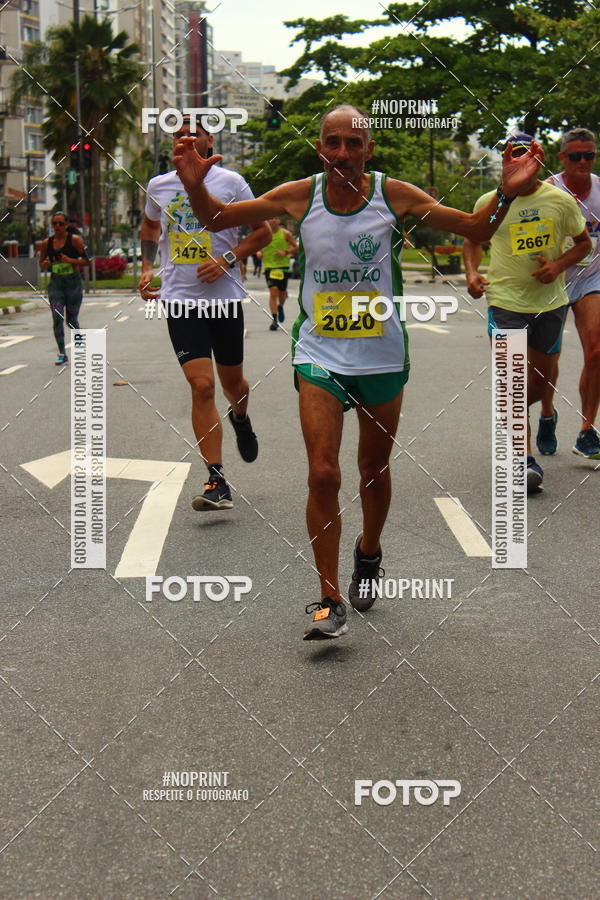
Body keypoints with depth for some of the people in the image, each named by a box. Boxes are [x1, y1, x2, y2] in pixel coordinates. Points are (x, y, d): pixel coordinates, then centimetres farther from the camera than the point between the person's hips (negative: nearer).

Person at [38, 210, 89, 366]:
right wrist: (45, 264, -5)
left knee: (71, 320, 2)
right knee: (57, 318, -11)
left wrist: (70, 260, -20)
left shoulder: (74, 240, -5)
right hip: (55, 283, 3)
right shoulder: (46, 243, 6)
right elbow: (42, 263, 18)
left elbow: (87, 260, -7)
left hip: (73, 283, -3)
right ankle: (62, 354, -6)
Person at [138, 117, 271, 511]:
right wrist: (147, 268, 14)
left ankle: (241, 418, 52)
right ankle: (217, 482, -9)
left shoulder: (230, 182, -2)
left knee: (232, 382, 13)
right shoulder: (158, 186, 8)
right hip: (180, 300, 1)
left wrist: (228, 259, -11)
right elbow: (150, 227, 28)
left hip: (225, 297, -1)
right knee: (202, 386, -11)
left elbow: (263, 231, 3)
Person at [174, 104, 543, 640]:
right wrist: (195, 186, -16)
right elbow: (218, 218, 4)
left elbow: (476, 230, 2)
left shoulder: (394, 195, -6)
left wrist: (507, 193, -16)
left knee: (375, 469, 16)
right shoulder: (299, 197, -5)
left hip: (382, 356, 1)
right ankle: (330, 601, -1)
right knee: (323, 475, -11)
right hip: (319, 356, -1)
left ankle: (369, 552, 45)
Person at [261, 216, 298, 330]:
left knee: (281, 293, 8)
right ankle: (274, 319, -12)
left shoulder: (285, 234, 0)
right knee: (273, 291, -15)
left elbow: (296, 248, 5)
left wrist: (286, 252, -12)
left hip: (283, 266, 0)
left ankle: (280, 307, 44)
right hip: (269, 266, 0)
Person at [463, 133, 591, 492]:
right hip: (506, 301, -2)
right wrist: (472, 272, -4)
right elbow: (474, 240, 13)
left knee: (543, 379, 14)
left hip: (551, 301, 2)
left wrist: (559, 265, -11)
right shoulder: (489, 202, -4)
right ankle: (525, 459, -6)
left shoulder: (561, 200, -3)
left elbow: (584, 243, 8)